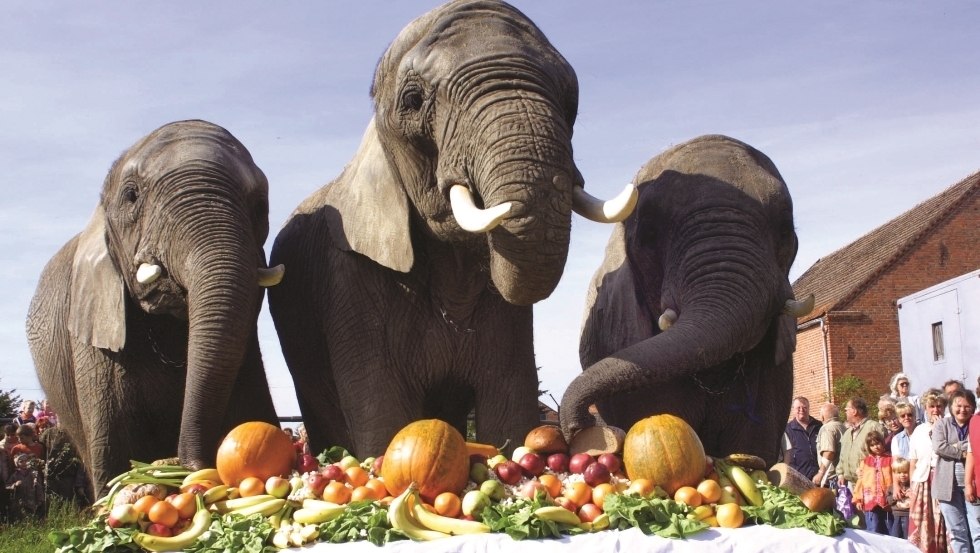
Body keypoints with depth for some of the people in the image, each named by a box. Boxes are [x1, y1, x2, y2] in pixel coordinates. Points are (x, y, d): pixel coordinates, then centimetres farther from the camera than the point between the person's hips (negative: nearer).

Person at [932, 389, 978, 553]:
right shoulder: (942, 425, 6)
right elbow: (939, 446, -10)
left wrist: (956, 446, -13)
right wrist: (964, 452, -10)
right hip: (949, 486, 1)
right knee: (956, 532, 7)